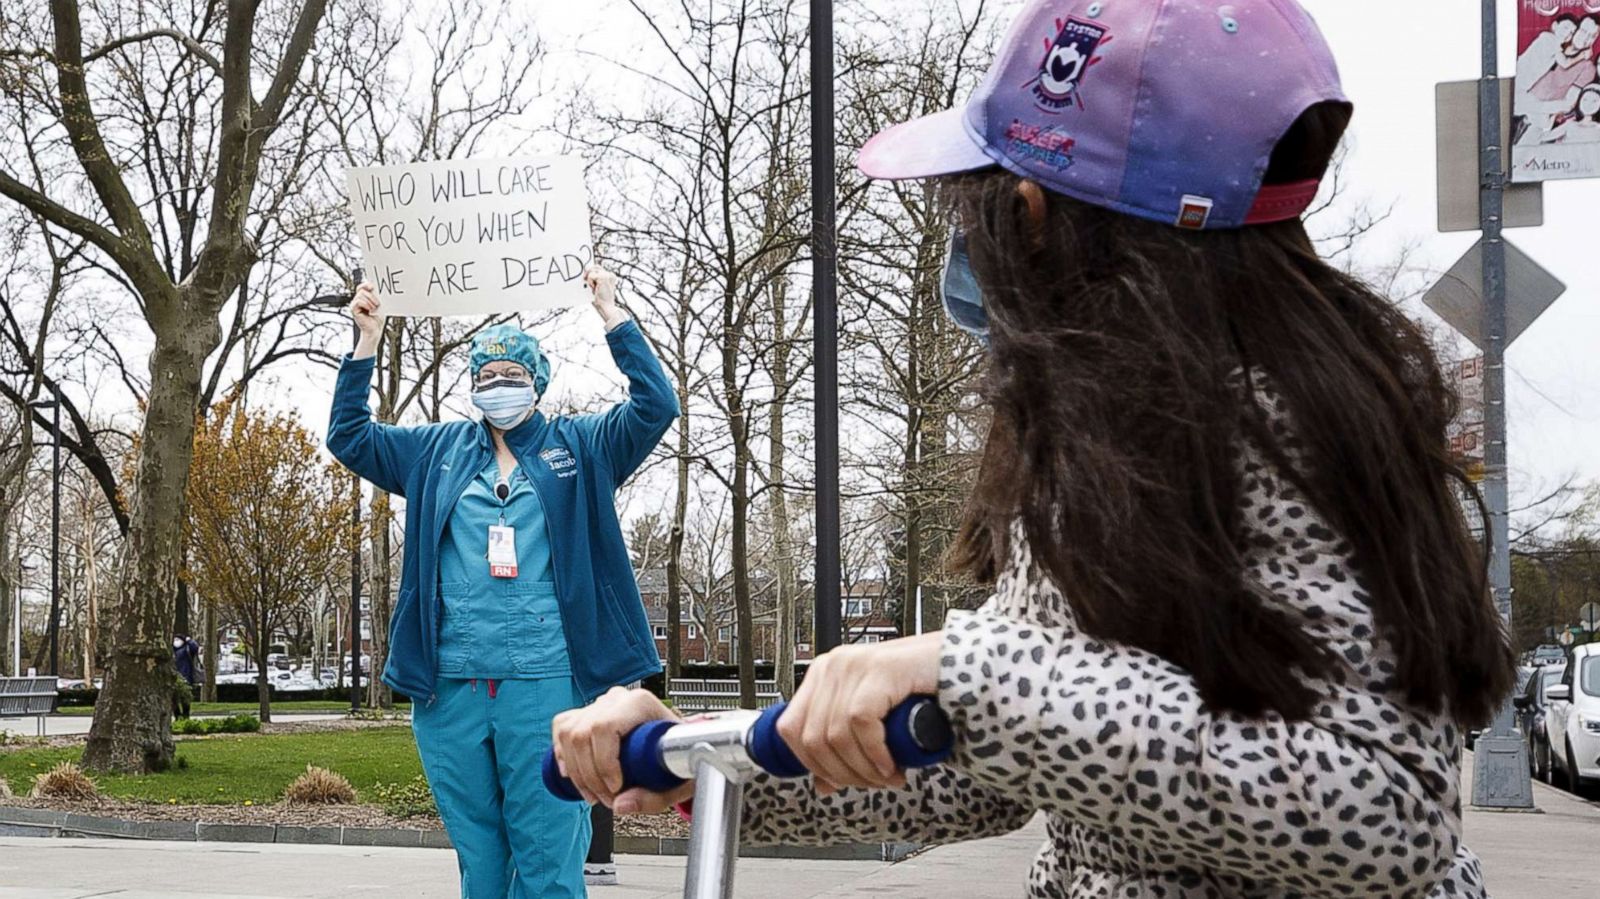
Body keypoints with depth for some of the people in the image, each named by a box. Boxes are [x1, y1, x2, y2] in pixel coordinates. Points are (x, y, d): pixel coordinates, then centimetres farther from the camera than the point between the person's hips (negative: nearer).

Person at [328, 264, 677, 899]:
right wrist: (366, 344, 9)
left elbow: (656, 407, -1)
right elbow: (349, 436, 19)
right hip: (452, 682, 3)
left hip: (545, 680, -3)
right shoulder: (439, 450, 19)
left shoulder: (579, 447, 11)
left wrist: (613, 316, -6)